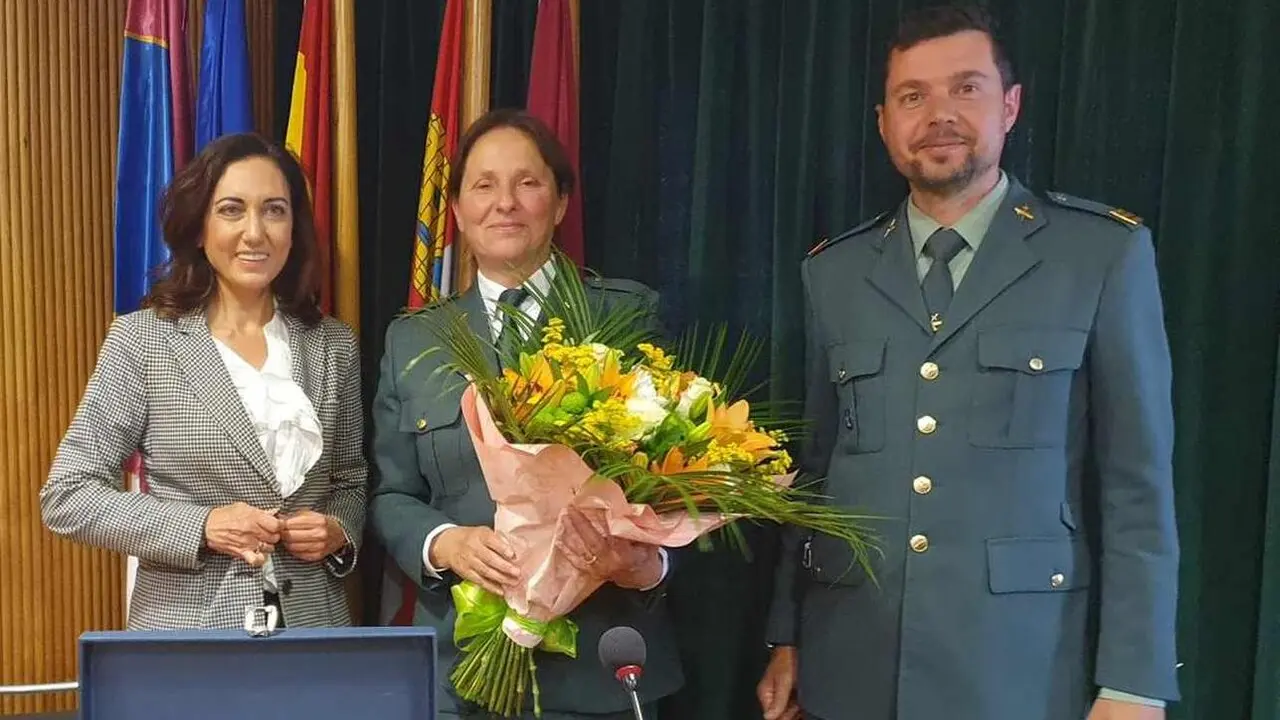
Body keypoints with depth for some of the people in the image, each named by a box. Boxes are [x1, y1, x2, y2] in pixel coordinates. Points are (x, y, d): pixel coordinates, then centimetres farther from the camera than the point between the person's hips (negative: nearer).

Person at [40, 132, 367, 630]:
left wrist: (338, 532, -10)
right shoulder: (141, 339, -6)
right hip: (185, 630, -2)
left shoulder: (333, 346, 1)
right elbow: (66, 495, -6)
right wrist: (202, 527, -16)